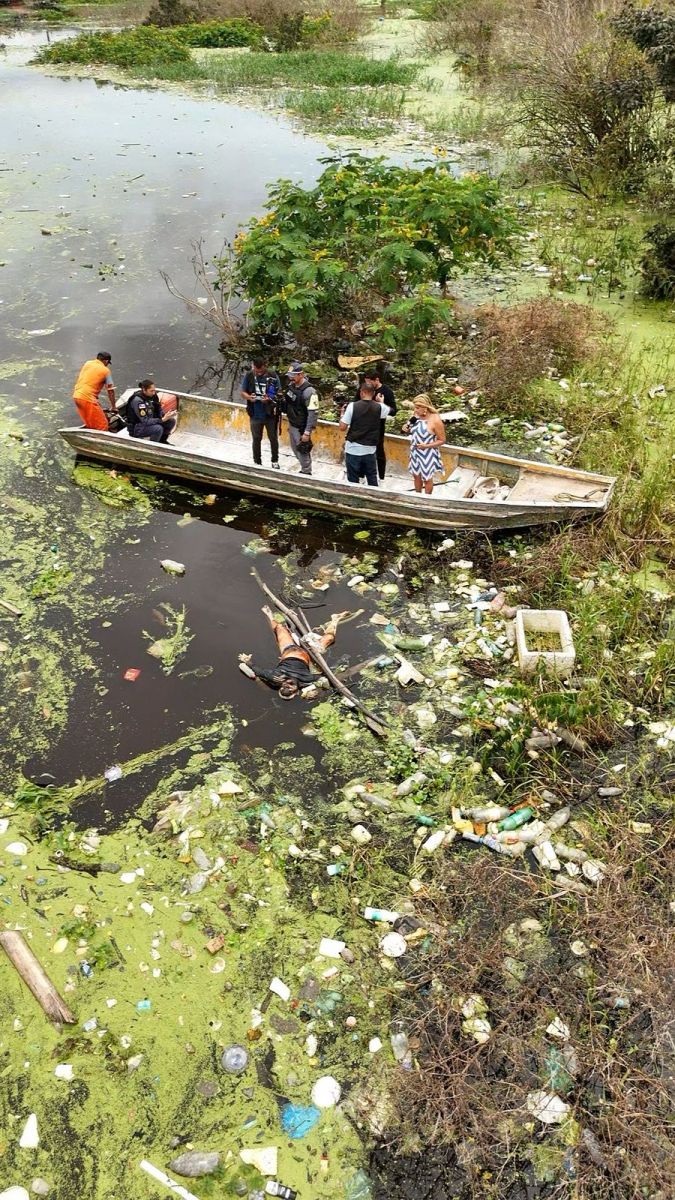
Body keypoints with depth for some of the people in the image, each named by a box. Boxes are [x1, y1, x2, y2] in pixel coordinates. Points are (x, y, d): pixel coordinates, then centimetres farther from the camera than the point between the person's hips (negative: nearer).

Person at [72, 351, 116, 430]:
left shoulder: (87, 363, 16)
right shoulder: (105, 370, -2)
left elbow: (78, 380, 21)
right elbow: (110, 390, 0)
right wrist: (113, 407, 7)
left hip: (76, 396, 8)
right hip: (88, 399, -8)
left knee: (90, 424, 21)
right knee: (102, 425, -4)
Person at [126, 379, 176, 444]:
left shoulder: (153, 395, -6)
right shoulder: (137, 400, -28)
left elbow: (159, 410, 3)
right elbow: (145, 421, -30)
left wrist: (165, 416, -19)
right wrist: (163, 419, -35)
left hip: (149, 421, 8)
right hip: (136, 428, -8)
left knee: (171, 421, -6)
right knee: (158, 428, -32)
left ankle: (162, 441, 15)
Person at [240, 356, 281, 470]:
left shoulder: (273, 376, -10)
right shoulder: (249, 376, -6)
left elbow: (279, 394, -4)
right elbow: (243, 392, 3)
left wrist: (269, 399, -23)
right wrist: (249, 397, -19)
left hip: (270, 414, -1)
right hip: (255, 415, 1)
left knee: (273, 438, 12)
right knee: (256, 439, 13)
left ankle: (275, 461, 31)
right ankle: (257, 462, 28)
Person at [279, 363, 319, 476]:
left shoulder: (309, 391, -25)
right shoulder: (291, 385, -1)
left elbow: (313, 414, -25)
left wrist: (307, 433, -24)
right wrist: (282, 401, -4)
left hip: (301, 428, -8)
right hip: (291, 425, 8)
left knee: (302, 452, 3)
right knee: (295, 450, 20)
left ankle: (306, 473, 21)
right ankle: (304, 469, 39)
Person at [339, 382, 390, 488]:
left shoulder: (352, 406, -10)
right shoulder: (379, 407, -1)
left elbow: (342, 427, -8)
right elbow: (389, 410, 23)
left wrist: (342, 414, 10)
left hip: (353, 450, -2)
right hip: (370, 450, 2)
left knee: (353, 481, 6)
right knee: (372, 479, 14)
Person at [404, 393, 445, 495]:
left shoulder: (435, 420, -23)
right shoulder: (417, 415, -4)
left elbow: (442, 440, -16)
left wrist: (426, 446, -27)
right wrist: (407, 430, -8)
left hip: (428, 454, -6)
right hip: (415, 452, 6)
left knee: (427, 478, 11)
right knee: (416, 475, 19)